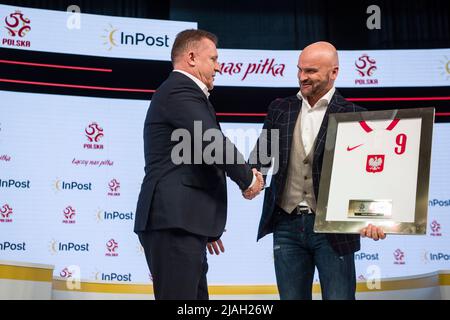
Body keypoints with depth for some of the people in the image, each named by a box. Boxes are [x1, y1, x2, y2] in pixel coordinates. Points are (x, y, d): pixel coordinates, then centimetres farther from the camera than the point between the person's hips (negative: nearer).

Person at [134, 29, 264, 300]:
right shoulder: (181, 90, -8)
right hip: (174, 223, -10)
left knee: (196, 297, 12)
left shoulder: (180, 91, 25)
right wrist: (249, 178, -4)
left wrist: (206, 227, 27)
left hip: (179, 222, 10)